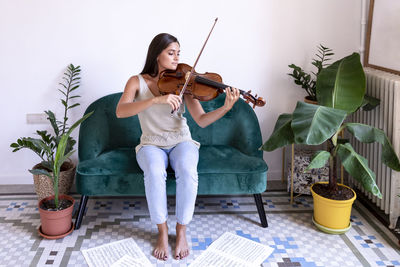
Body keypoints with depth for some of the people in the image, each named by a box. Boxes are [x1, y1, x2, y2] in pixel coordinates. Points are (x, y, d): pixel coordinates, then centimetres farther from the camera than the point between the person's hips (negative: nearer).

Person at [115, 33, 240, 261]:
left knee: (187, 171, -33)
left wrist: (226, 108, -30)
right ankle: (162, 231, -14)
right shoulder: (137, 82, -3)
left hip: (181, 141, 1)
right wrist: (157, 99, -35)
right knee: (155, 172, -35)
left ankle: (182, 230, -13)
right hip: (151, 144, -1)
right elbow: (120, 111, -22)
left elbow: (202, 120, -11)